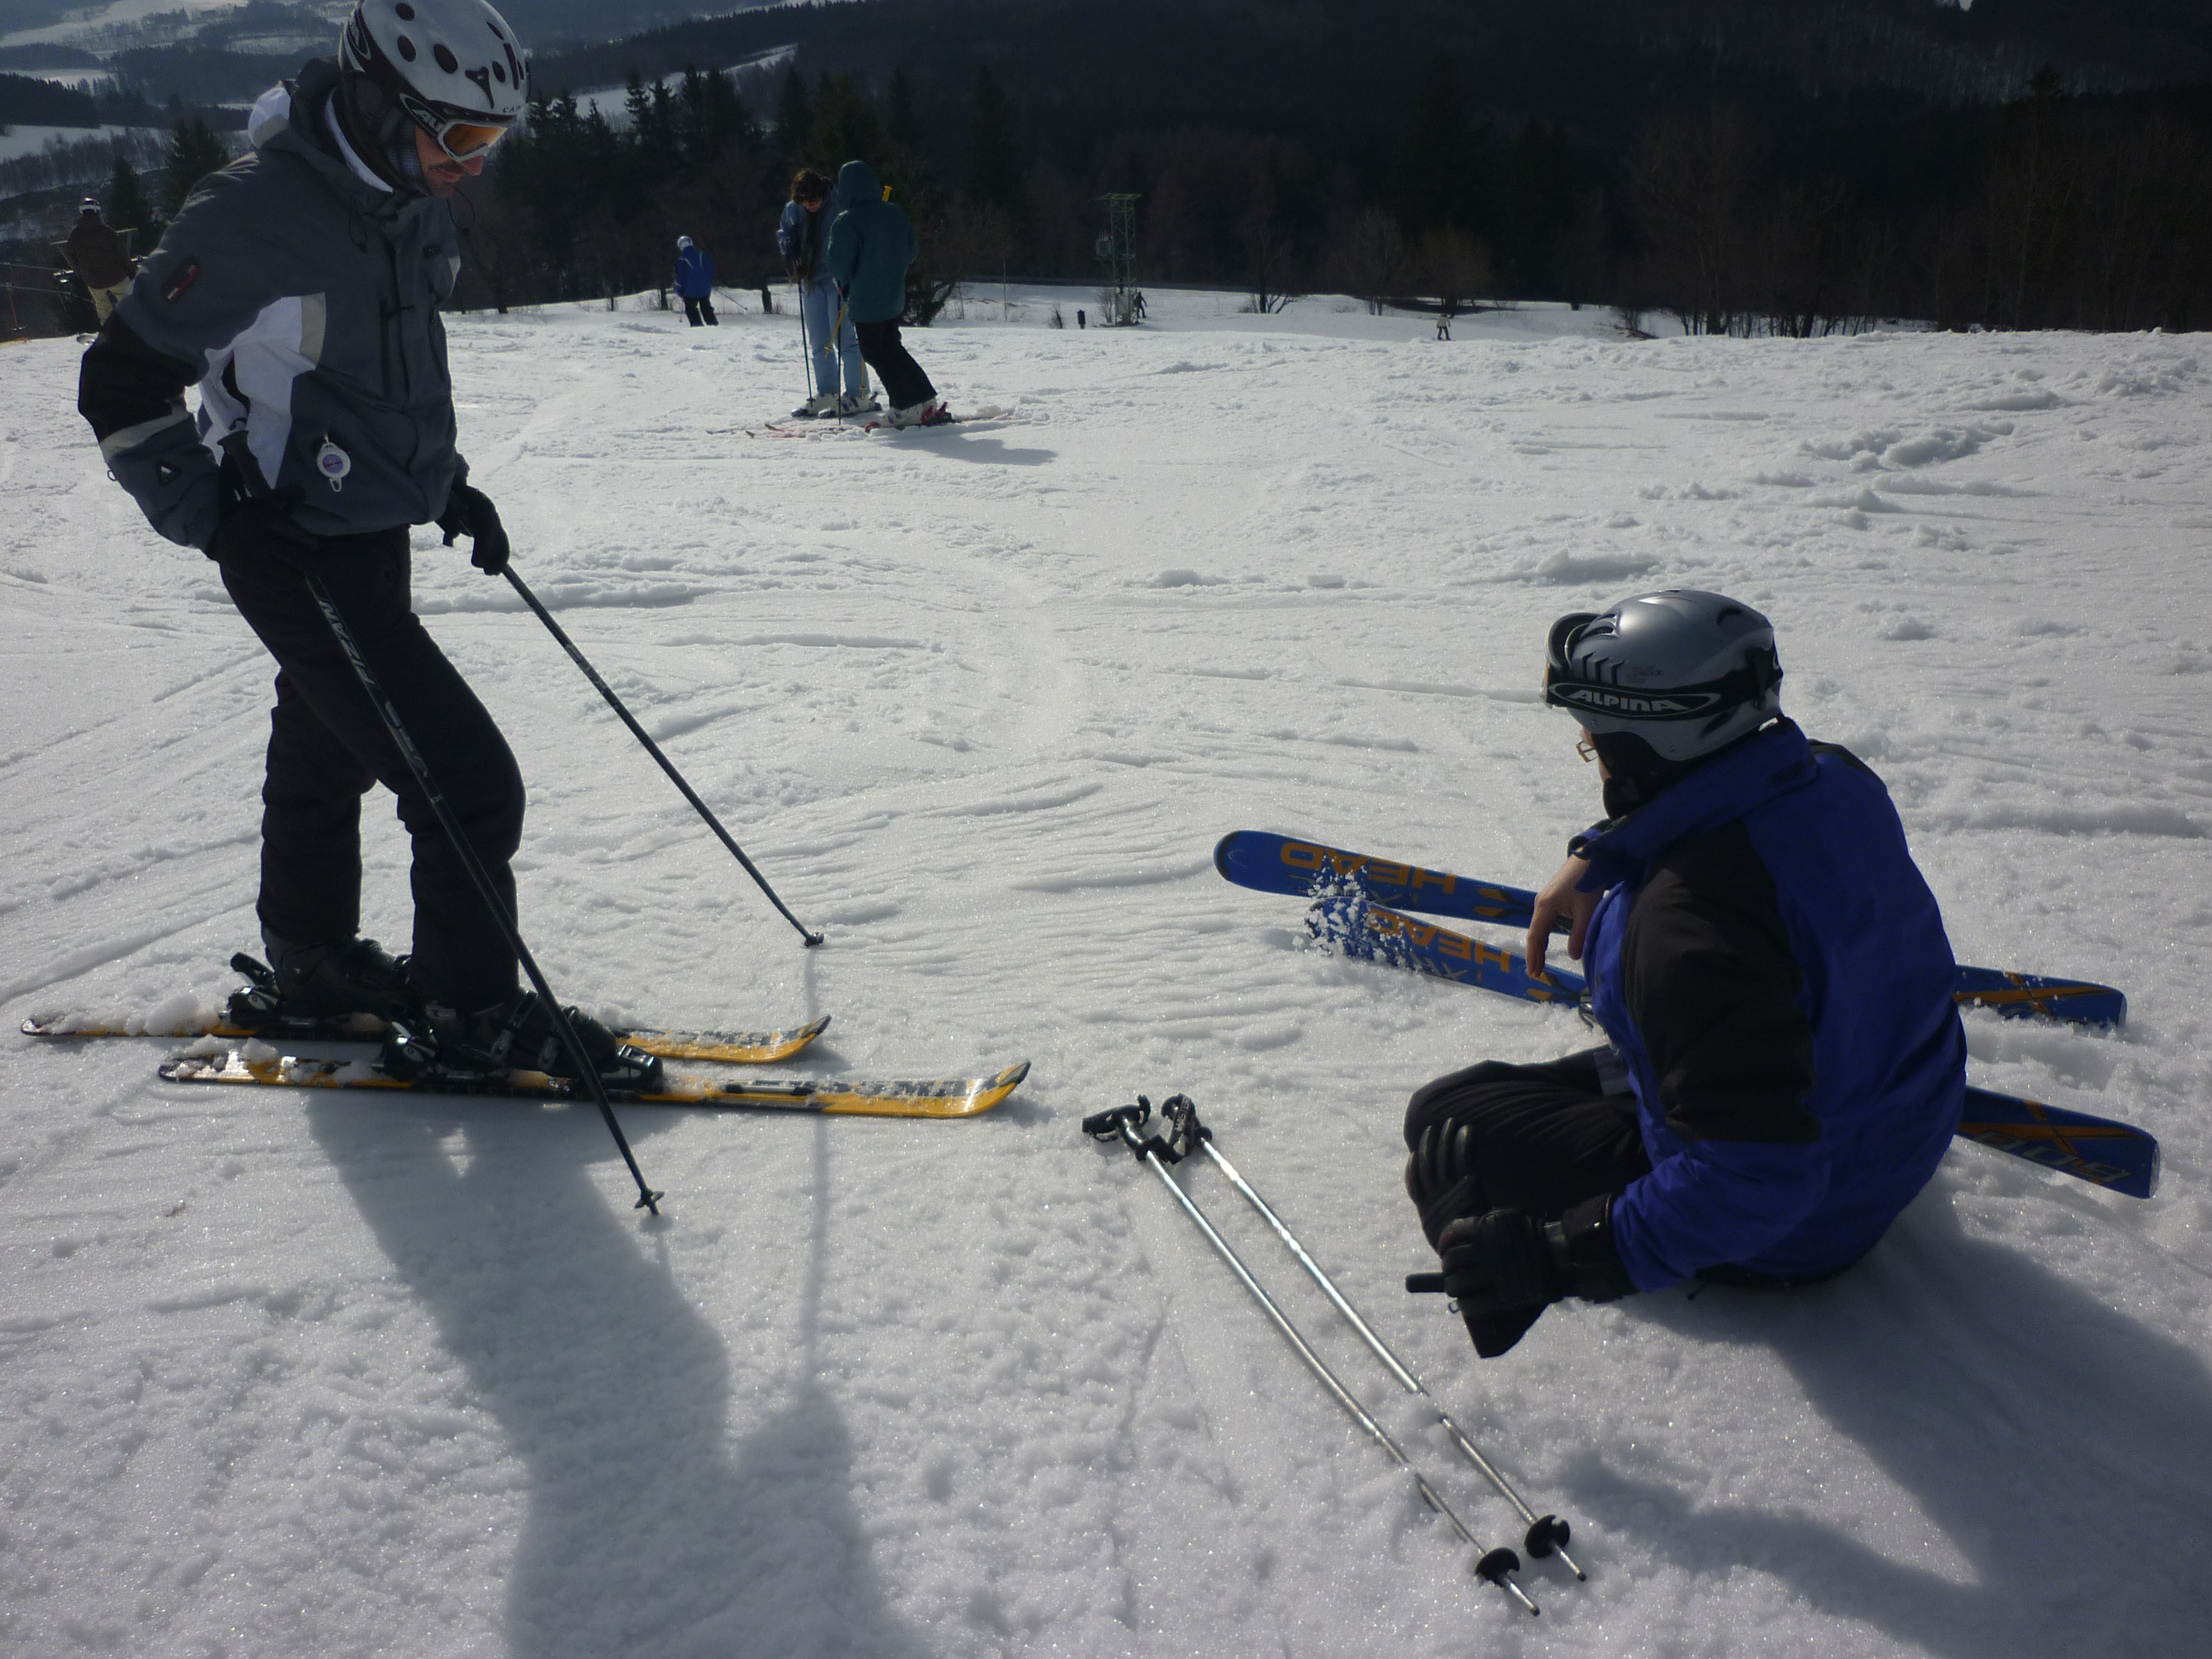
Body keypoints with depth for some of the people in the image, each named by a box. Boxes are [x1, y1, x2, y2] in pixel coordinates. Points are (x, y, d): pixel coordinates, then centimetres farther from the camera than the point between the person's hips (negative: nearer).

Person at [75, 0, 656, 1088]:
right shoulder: (256, 215, -21)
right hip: (299, 555, -9)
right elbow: (121, 387, -16)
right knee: (470, 783, -10)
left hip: (375, 534, 9)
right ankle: (468, 1016, 6)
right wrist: (220, 520, -20)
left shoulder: (409, 204, 5)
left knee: (326, 754, 22)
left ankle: (311, 967, 40)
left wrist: (446, 480, 14)